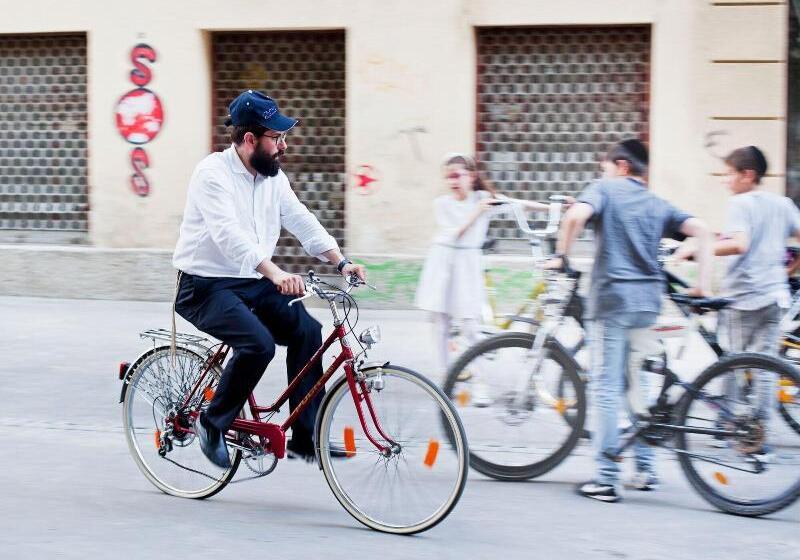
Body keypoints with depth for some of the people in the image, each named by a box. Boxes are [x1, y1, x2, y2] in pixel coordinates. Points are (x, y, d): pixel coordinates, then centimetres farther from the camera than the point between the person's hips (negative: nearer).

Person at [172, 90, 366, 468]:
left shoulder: (272, 176, 7)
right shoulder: (213, 173, -18)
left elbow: (301, 220, 4)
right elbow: (229, 234, -32)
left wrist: (340, 261, -11)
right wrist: (274, 273, -45)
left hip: (252, 283, 8)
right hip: (206, 287, -8)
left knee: (306, 330, -11)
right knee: (258, 343, -29)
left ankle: (305, 439, -6)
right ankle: (212, 424, -7)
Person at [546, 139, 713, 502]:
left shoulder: (605, 189, 2)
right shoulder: (658, 205, 16)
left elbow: (576, 216, -19)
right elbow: (701, 231, 4)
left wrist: (561, 255, -6)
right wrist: (703, 284, 5)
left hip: (611, 298, -5)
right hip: (648, 300, 5)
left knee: (607, 390, -3)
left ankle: (606, 479, -3)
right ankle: (645, 470, 20)